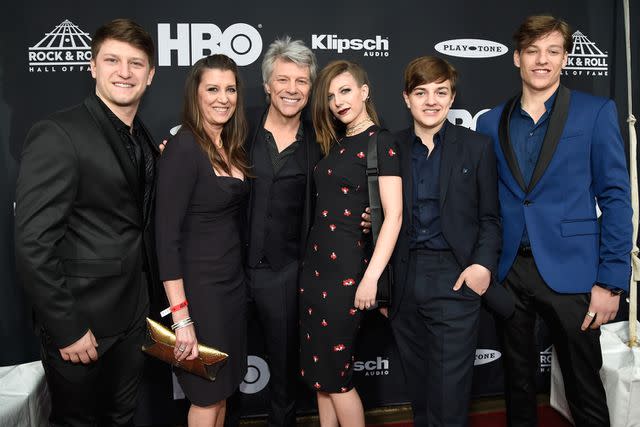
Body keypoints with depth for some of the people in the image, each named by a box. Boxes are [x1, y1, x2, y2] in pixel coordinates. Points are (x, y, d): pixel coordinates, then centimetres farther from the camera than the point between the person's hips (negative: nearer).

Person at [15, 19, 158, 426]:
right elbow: (33, 246, -20)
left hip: (132, 314, 7)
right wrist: (67, 329, -18)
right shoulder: (58, 135, -17)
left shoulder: (144, 139, 6)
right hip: (80, 319, -6)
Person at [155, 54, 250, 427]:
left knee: (224, 386, 20)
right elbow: (167, 236, -21)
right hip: (199, 286, -7)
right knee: (207, 396, 10)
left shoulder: (230, 147, 6)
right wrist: (181, 318, -22)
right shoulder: (184, 149, -17)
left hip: (233, 281, 7)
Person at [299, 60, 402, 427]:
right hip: (316, 261, 7)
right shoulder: (336, 143, 13)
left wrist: (371, 277, -20)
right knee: (318, 368, 14)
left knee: (334, 372, 4)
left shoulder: (382, 143, -9)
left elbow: (394, 215, -16)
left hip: (348, 265, -7)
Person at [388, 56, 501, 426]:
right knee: (419, 391, 15)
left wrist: (484, 263, -10)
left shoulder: (477, 147, 4)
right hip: (405, 281, 3)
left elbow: (489, 218, 5)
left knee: (449, 397, 1)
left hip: (454, 279, -2)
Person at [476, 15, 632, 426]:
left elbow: (615, 199, -4)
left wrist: (611, 281, -9)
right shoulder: (491, 123, 6)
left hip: (569, 271, -2)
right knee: (518, 380, 17)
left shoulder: (596, 112, -1)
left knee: (585, 387, 10)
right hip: (508, 272, 3)